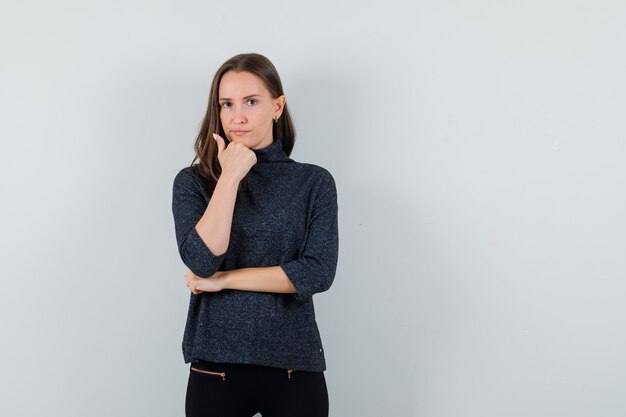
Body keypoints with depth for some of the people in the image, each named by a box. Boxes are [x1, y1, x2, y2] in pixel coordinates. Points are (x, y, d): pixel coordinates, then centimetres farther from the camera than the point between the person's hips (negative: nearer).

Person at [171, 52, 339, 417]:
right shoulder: (193, 182, 1)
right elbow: (201, 261, -13)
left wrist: (224, 280, -10)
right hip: (216, 367, 0)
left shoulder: (314, 182, 0)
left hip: (295, 367, 0)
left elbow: (319, 273, -11)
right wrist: (230, 177, -14)